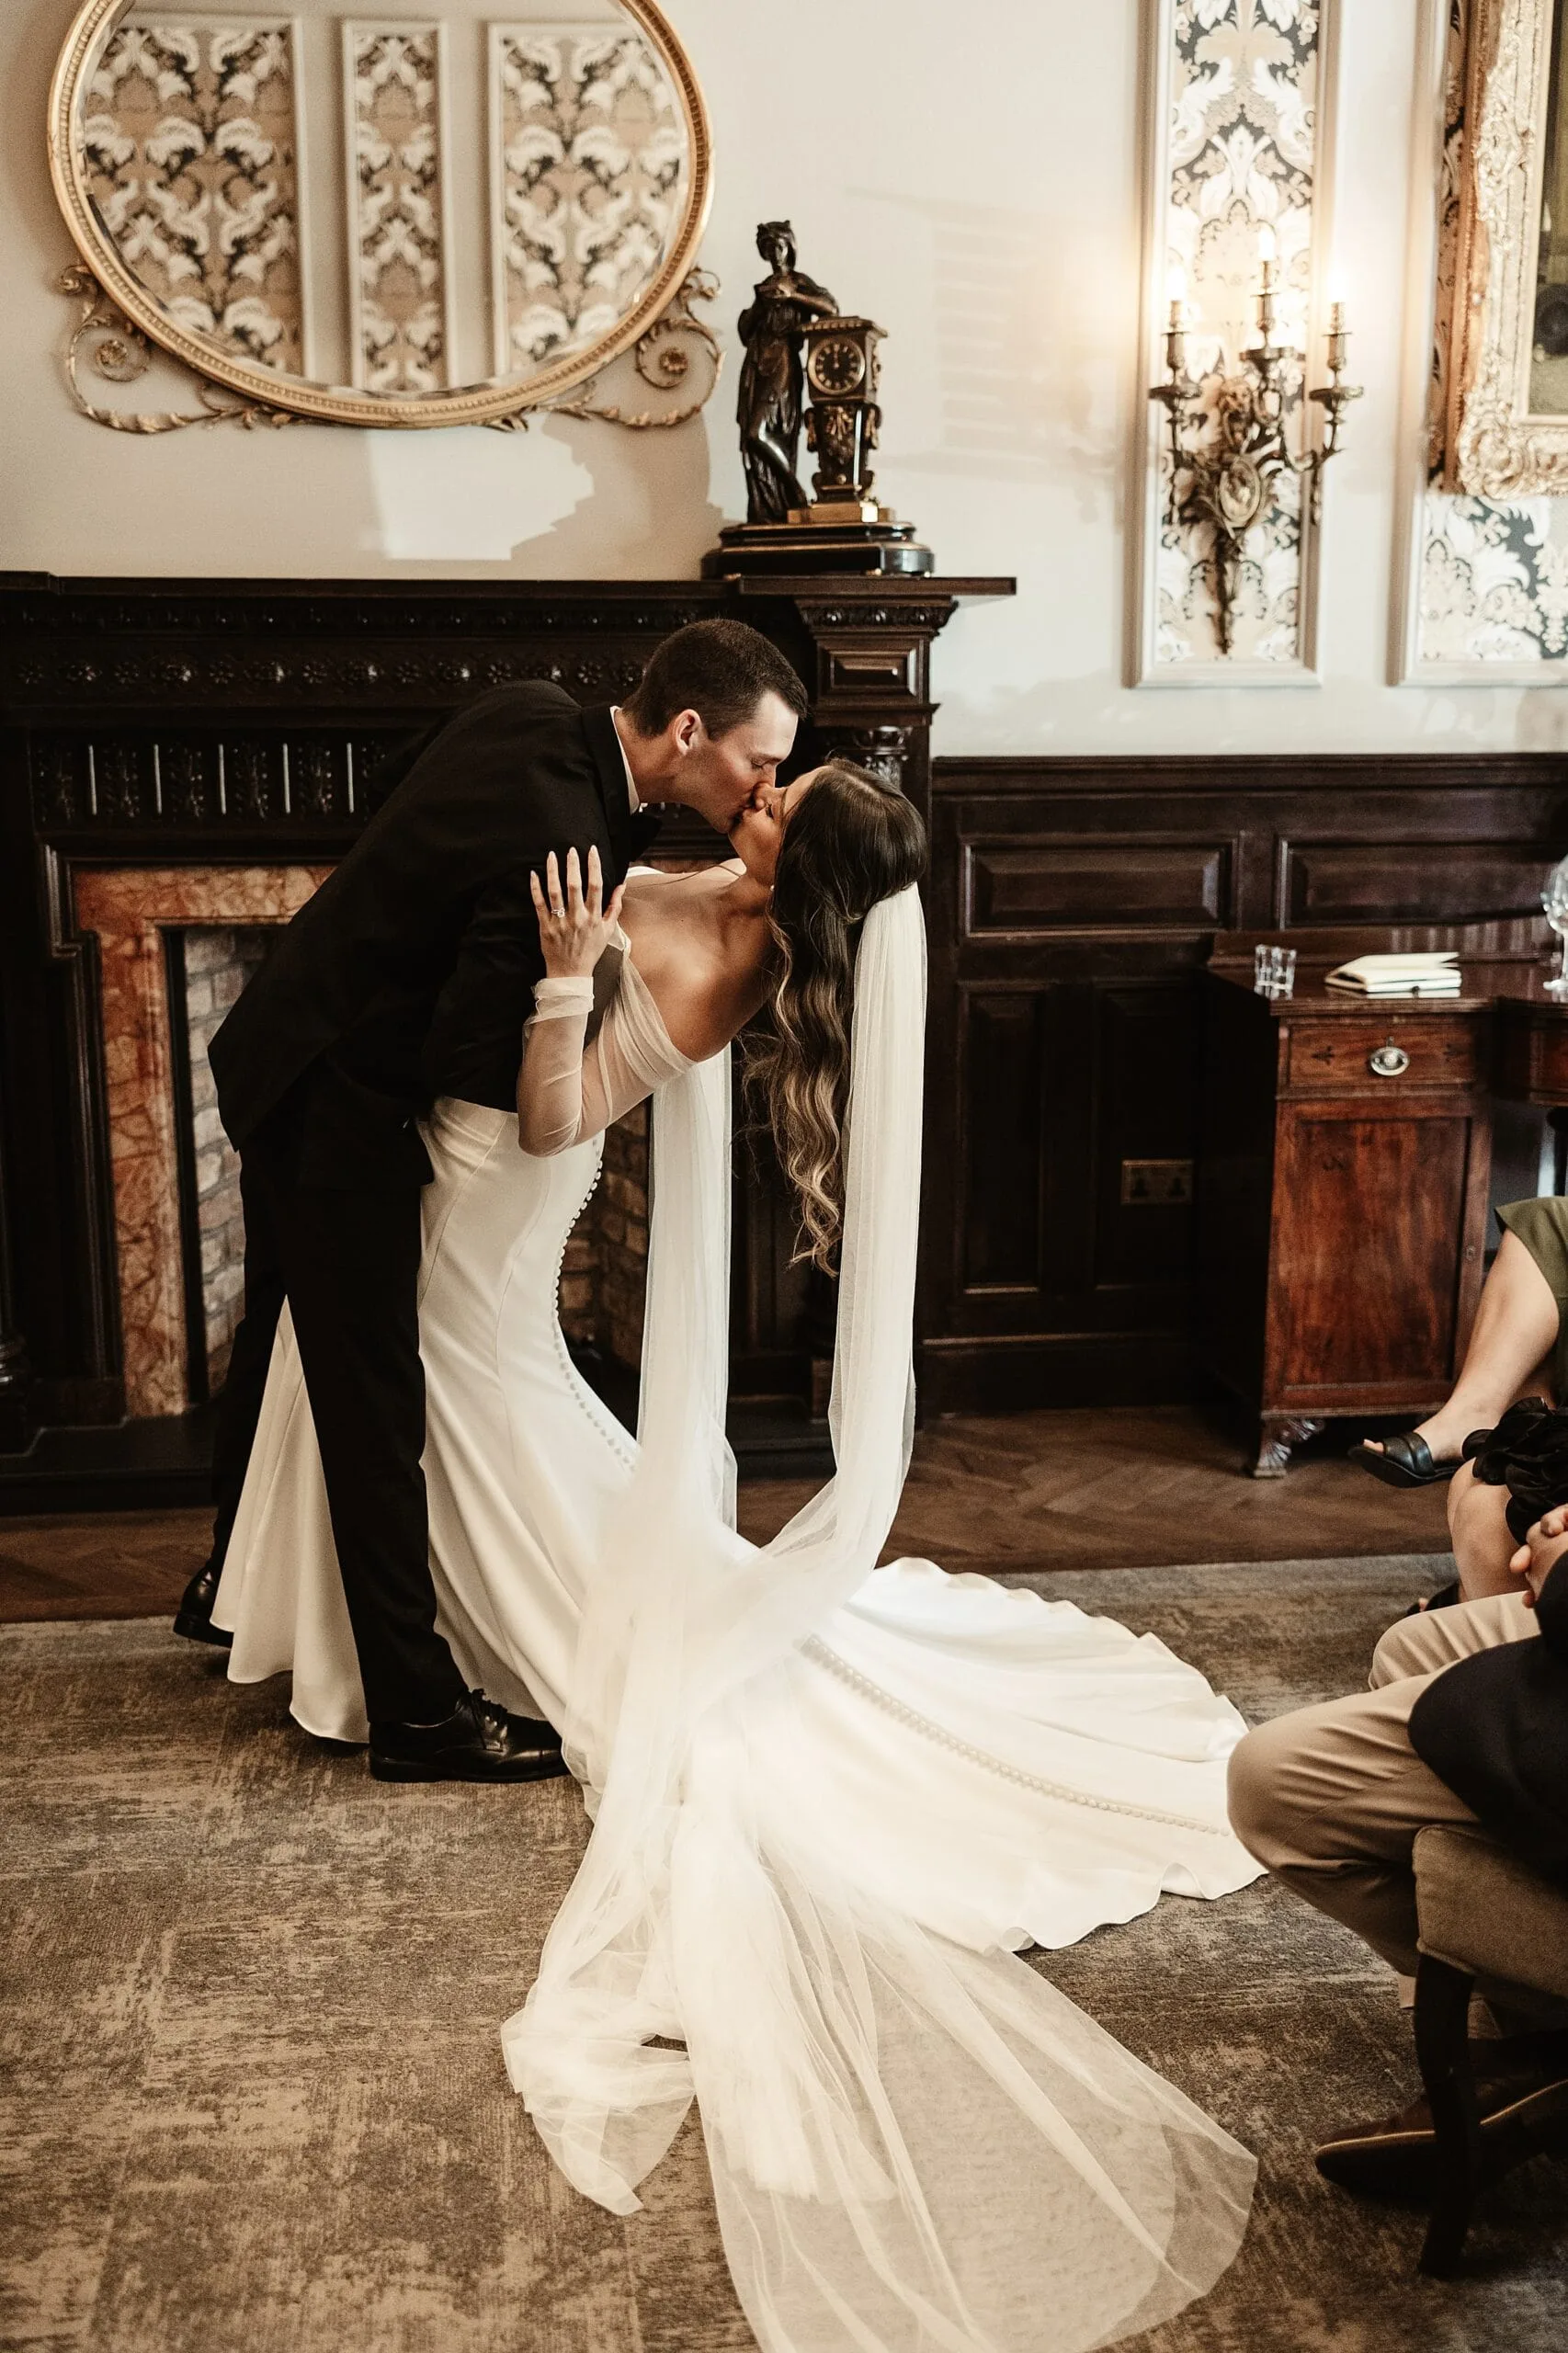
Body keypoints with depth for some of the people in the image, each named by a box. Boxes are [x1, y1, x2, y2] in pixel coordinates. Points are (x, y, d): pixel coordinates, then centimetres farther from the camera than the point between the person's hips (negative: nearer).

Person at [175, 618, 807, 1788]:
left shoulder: (538, 713, -4)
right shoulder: (558, 844, -31)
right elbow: (468, 1061, -27)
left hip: (281, 1052, 10)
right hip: (340, 1106, -10)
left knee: (283, 1333, 26)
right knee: (374, 1405, -2)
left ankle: (231, 1582, 47)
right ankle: (419, 1711, 10)